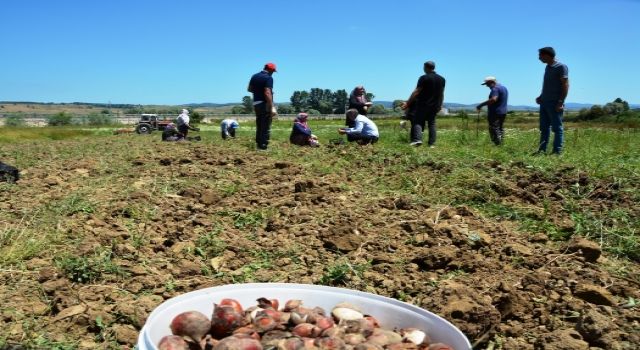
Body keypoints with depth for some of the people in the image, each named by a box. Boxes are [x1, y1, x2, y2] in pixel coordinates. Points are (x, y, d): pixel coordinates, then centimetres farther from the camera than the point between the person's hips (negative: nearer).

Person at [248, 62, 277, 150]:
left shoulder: (255, 76, 10)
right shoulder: (268, 78, -14)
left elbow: (249, 89, 18)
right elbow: (267, 93, -23)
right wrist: (272, 107, -24)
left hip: (256, 103, 8)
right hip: (265, 104, -8)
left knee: (259, 125, 18)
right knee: (266, 127, -3)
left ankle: (258, 143, 23)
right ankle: (263, 146, -4)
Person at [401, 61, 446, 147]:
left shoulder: (424, 78, -11)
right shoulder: (442, 79, 9)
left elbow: (416, 92, -13)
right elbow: (442, 94, 14)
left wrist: (408, 103, -11)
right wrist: (440, 105, 23)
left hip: (423, 104, -5)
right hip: (435, 106, 5)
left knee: (418, 121, -2)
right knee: (432, 123, 10)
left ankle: (417, 139, -20)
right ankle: (432, 143, 6)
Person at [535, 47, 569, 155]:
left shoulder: (561, 67, -8)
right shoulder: (547, 67, 16)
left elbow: (565, 85, -13)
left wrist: (561, 102, -19)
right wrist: (541, 97, 12)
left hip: (555, 103, -8)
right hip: (544, 102, 8)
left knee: (557, 128, -4)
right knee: (544, 128, 8)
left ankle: (557, 151, -2)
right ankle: (542, 149, 12)